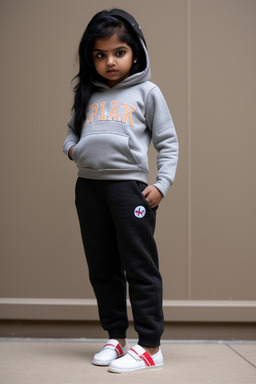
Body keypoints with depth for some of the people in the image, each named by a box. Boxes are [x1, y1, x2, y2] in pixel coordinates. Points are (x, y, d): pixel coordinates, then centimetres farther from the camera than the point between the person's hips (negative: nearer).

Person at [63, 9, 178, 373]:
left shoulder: (147, 92, 4)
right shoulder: (88, 95, 16)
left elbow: (168, 143, 3)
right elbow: (72, 131, 26)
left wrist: (161, 184, -8)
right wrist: (71, 147, 3)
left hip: (129, 185, -5)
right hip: (89, 187, 5)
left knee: (140, 267, -3)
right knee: (102, 268, 11)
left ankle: (150, 347, 3)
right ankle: (116, 338, 24)